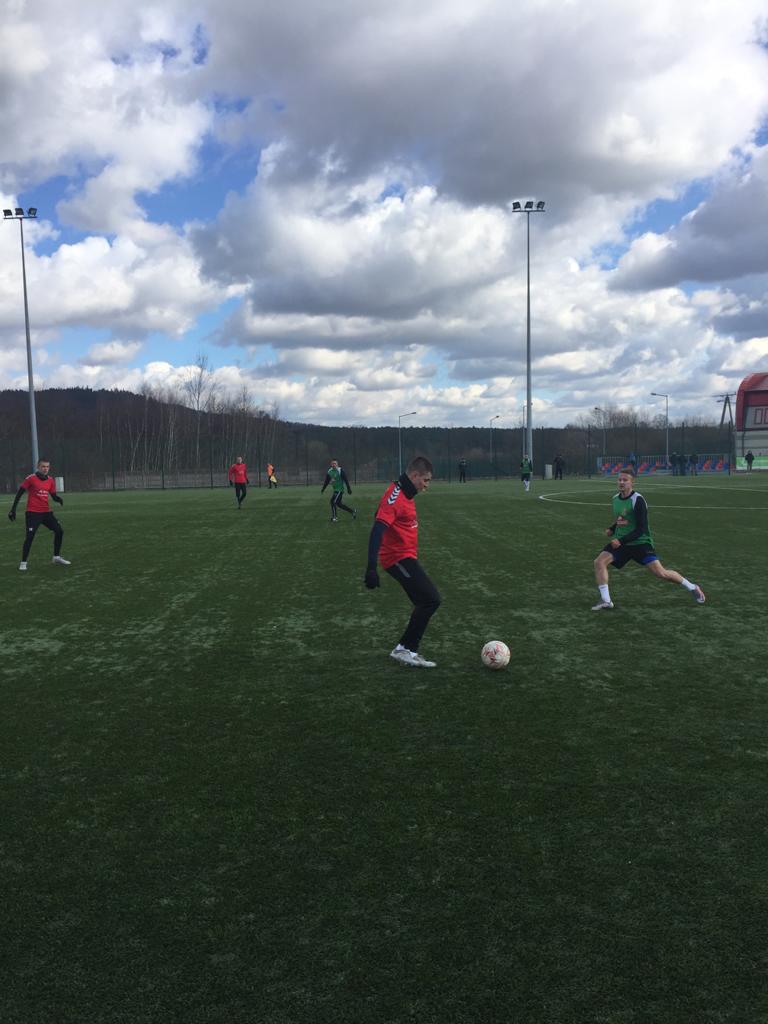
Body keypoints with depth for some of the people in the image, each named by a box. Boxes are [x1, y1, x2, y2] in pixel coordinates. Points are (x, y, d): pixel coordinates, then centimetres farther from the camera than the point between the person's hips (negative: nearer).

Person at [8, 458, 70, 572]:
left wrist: (59, 499, -14)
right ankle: (23, 563, 1)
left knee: (59, 531, 3)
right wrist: (13, 509, -8)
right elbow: (19, 493, -6)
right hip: (32, 513, -6)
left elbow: (53, 496, 11)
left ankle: (56, 558, 18)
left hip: (46, 512, 6)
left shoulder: (51, 480, 6)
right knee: (30, 537, -11)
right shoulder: (31, 478, -10)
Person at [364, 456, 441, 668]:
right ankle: (404, 649, -4)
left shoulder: (405, 495, 11)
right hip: (399, 558, -10)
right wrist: (371, 568, -33)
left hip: (406, 558, 10)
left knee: (426, 603, 13)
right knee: (431, 599, -12)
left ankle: (408, 650, 19)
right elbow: (377, 530, -27)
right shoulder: (395, 496, -19)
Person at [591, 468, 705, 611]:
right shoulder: (615, 499, 6)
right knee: (599, 562, -15)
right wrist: (612, 529, 5)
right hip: (620, 542, 6)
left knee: (660, 573, -12)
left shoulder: (637, 500, -17)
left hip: (640, 542, -6)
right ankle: (605, 600, -9)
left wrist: (621, 541, -25)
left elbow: (641, 529, -19)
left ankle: (693, 588, 12)